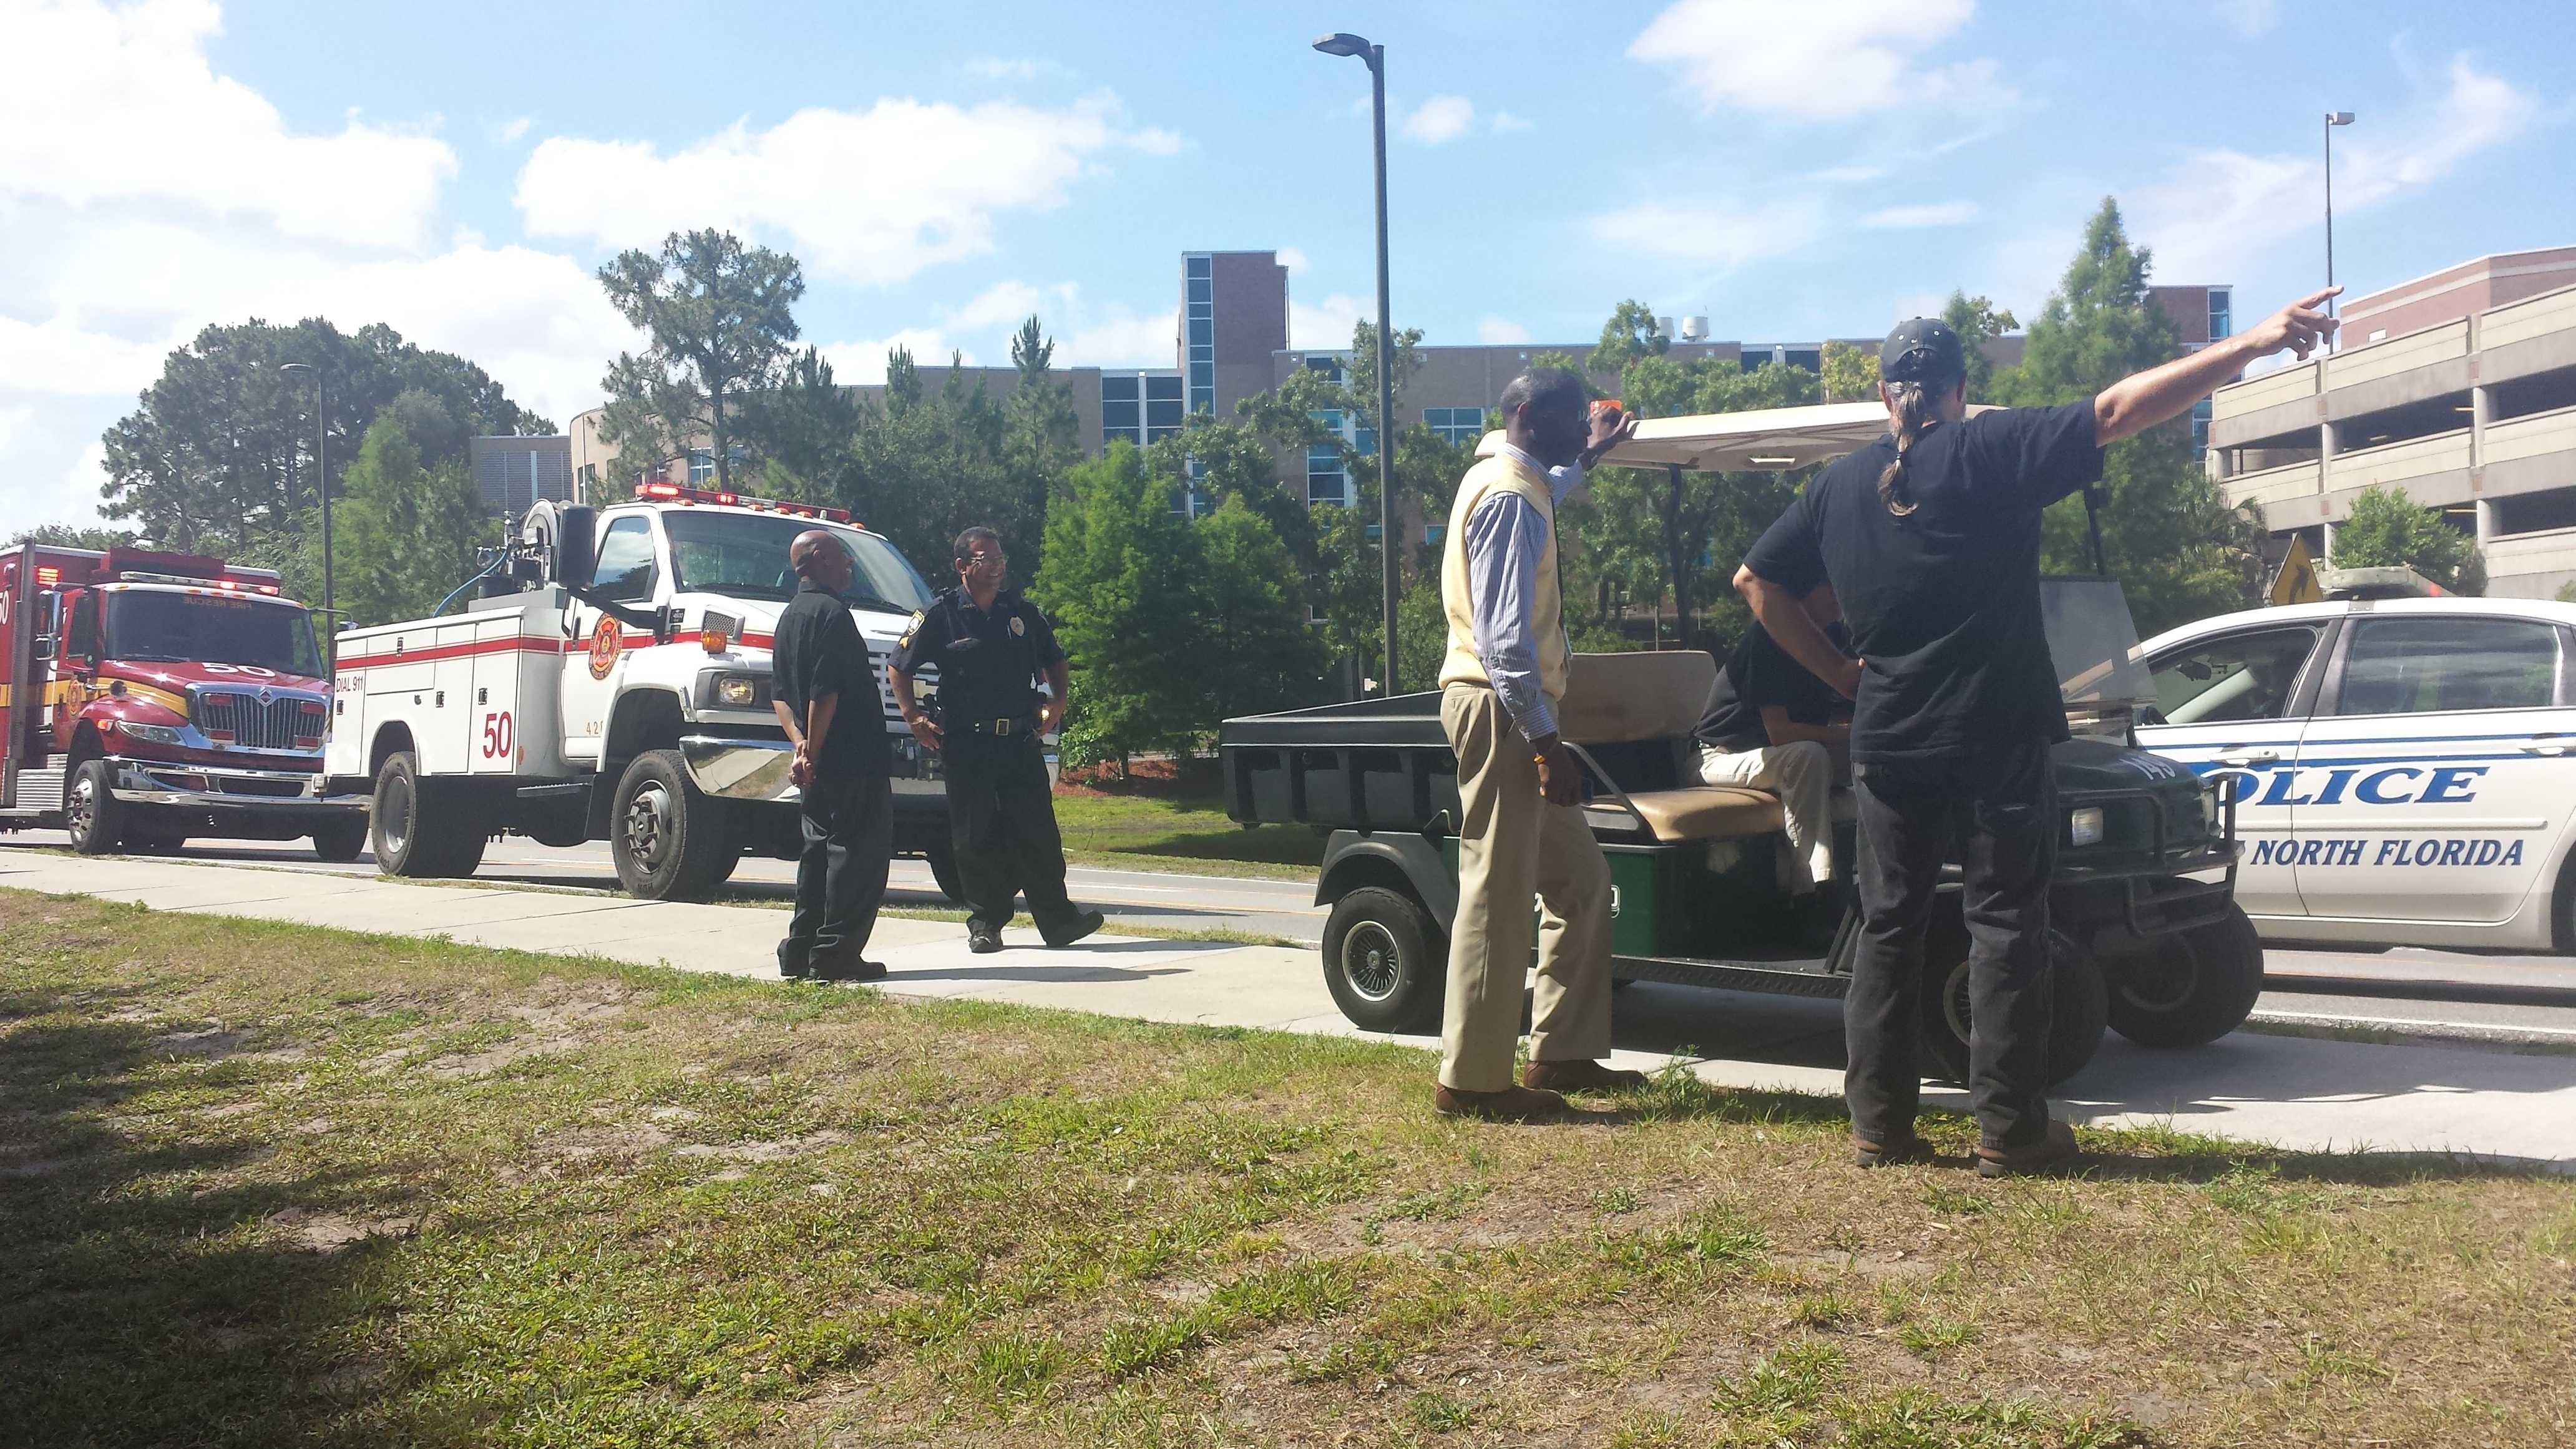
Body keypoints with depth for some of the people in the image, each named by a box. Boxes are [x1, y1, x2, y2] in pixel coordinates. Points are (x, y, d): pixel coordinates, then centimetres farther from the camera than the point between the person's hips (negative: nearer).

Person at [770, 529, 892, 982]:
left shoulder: (790, 616, 17)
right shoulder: (832, 613, -13)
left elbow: (779, 694, 15)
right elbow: (826, 692, -22)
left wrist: (800, 743, 4)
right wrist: (812, 750, -18)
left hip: (819, 763, 10)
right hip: (853, 758, -10)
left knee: (820, 852, 15)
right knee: (859, 853, -5)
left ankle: (799, 955, 18)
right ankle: (834, 956, -5)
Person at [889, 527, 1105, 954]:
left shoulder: (1022, 612, 11)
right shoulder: (940, 615, 1)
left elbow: (1054, 660, 24)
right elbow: (898, 668, 6)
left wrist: (1057, 701, 8)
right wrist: (914, 717, -4)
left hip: (1020, 740, 2)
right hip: (966, 745, -2)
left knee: (1037, 833, 0)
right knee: (974, 838, 2)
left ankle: (1058, 919, 4)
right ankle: (985, 923, 12)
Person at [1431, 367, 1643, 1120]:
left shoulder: (1506, 481, 16)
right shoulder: (1511, 498, -15)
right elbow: (1505, 638, -23)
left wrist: (1591, 455, 50)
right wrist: (1547, 743, -22)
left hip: (1513, 710, 11)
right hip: (1501, 710, -11)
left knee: (1580, 881, 14)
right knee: (1498, 894, -6)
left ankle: (1562, 1052, 21)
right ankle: (1471, 1079, 2)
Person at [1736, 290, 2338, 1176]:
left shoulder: (1840, 485, 9)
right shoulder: (1993, 450, -4)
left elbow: (1756, 580, 11)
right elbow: (2118, 411, -12)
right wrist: (2253, 345, -11)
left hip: (1887, 742, 4)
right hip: (1996, 739, -4)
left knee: (1889, 928, 10)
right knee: (2005, 926, 3)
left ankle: (1877, 1125, 10)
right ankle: (2009, 1130, 4)